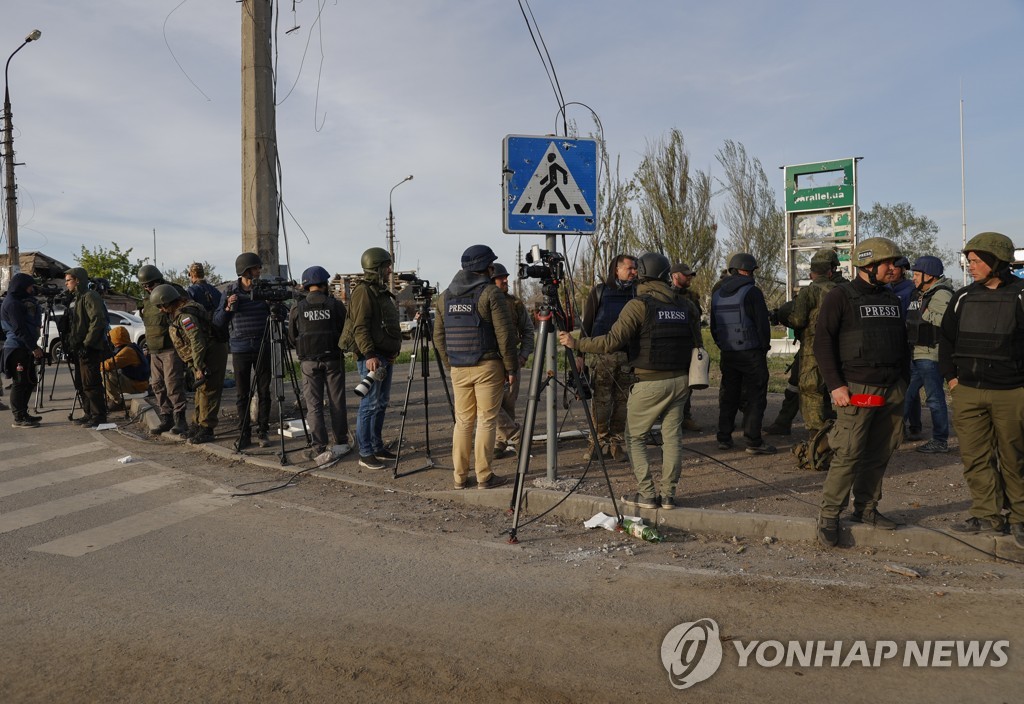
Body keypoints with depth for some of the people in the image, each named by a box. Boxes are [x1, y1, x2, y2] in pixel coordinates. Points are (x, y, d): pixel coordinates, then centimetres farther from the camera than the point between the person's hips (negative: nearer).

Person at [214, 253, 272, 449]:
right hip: (240, 349, -1)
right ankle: (244, 434, 9)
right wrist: (228, 307, -14)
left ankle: (262, 432, 12)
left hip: (262, 348, 1)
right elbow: (218, 321, 4)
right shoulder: (230, 291, 1)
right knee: (242, 394, 3)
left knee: (264, 392, 3)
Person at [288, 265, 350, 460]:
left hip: (309, 361, 0)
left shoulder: (297, 308, -1)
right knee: (337, 402, 9)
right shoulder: (335, 305, -4)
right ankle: (341, 443, 15)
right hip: (333, 359, 0)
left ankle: (319, 447, 2)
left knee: (313, 404, 4)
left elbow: (292, 338, 7)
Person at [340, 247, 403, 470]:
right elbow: (360, 328, -20)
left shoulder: (382, 292, 18)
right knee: (370, 404, -8)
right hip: (370, 356, -10)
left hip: (386, 356, 10)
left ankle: (377, 446, 22)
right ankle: (365, 453, -3)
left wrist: (393, 350, 22)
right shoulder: (363, 292, -12)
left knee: (381, 403, 13)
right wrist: (369, 355, -26)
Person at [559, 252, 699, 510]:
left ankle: (647, 494, 5)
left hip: (650, 382, -5)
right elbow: (696, 342, 12)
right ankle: (669, 494, 13)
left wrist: (576, 344, -9)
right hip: (681, 380, 6)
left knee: (635, 437, 7)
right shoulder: (685, 305, 7)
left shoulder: (639, 305, -11)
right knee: (672, 435, 11)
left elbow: (613, 341, -17)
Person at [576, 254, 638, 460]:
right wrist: (580, 354, 0)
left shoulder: (636, 292, 8)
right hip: (602, 354, -2)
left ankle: (615, 442, 12)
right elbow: (586, 324, 5)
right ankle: (597, 441, 8)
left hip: (627, 355, 2)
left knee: (621, 400, 3)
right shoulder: (599, 291, 3)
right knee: (601, 400, -2)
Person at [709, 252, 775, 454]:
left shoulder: (717, 294, 12)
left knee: (728, 396, 13)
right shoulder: (751, 292, -9)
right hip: (751, 352, -6)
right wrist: (765, 347, 1)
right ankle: (753, 441, -3)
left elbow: (714, 326, 16)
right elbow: (762, 323, -11)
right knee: (756, 397, -1)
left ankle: (724, 438, 15)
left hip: (727, 353, 6)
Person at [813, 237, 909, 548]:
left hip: (892, 390, 7)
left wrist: (904, 381, 15)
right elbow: (822, 341, -10)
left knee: (879, 453, 9)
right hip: (857, 389, -7)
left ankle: (866, 508, 21)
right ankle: (829, 514, 0)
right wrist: (835, 384, -15)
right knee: (849, 453, -10)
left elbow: (902, 343, 23)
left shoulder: (892, 299, 17)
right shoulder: (840, 296, -5)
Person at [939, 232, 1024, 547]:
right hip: (968, 392, 4)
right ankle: (988, 517, 14)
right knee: (975, 457, 5)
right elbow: (946, 339, 15)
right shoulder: (963, 297, 8)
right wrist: (950, 376, 9)